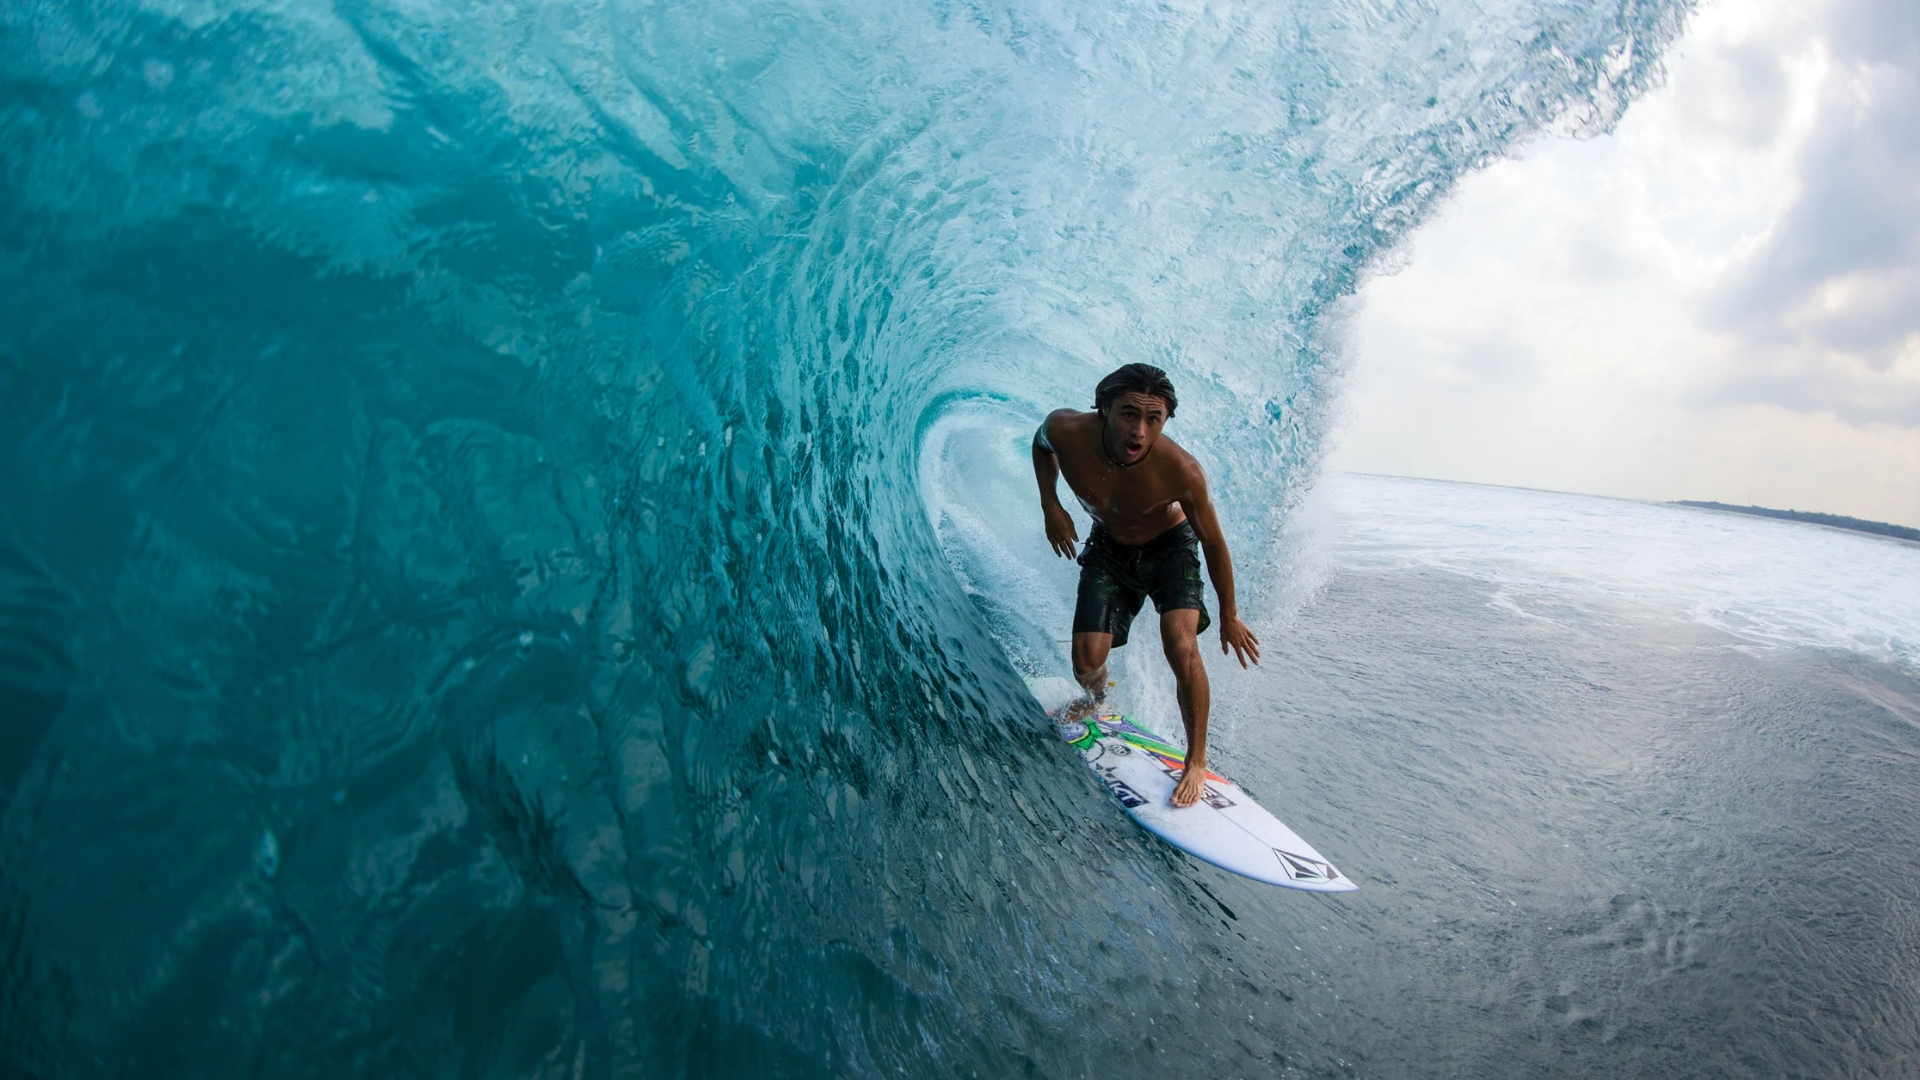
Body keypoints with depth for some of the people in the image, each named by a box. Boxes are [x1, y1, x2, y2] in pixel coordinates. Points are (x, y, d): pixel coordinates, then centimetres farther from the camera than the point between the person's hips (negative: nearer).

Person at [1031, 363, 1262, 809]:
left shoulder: (1181, 471, -35)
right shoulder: (1066, 430, -31)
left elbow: (1213, 543, -17)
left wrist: (1229, 616, -6)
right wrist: (1050, 506, -13)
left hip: (1170, 546, -2)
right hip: (1108, 549, 2)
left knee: (1181, 645, -26)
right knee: (1087, 665, -6)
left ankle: (1196, 761, -5)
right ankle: (1097, 704, 33)